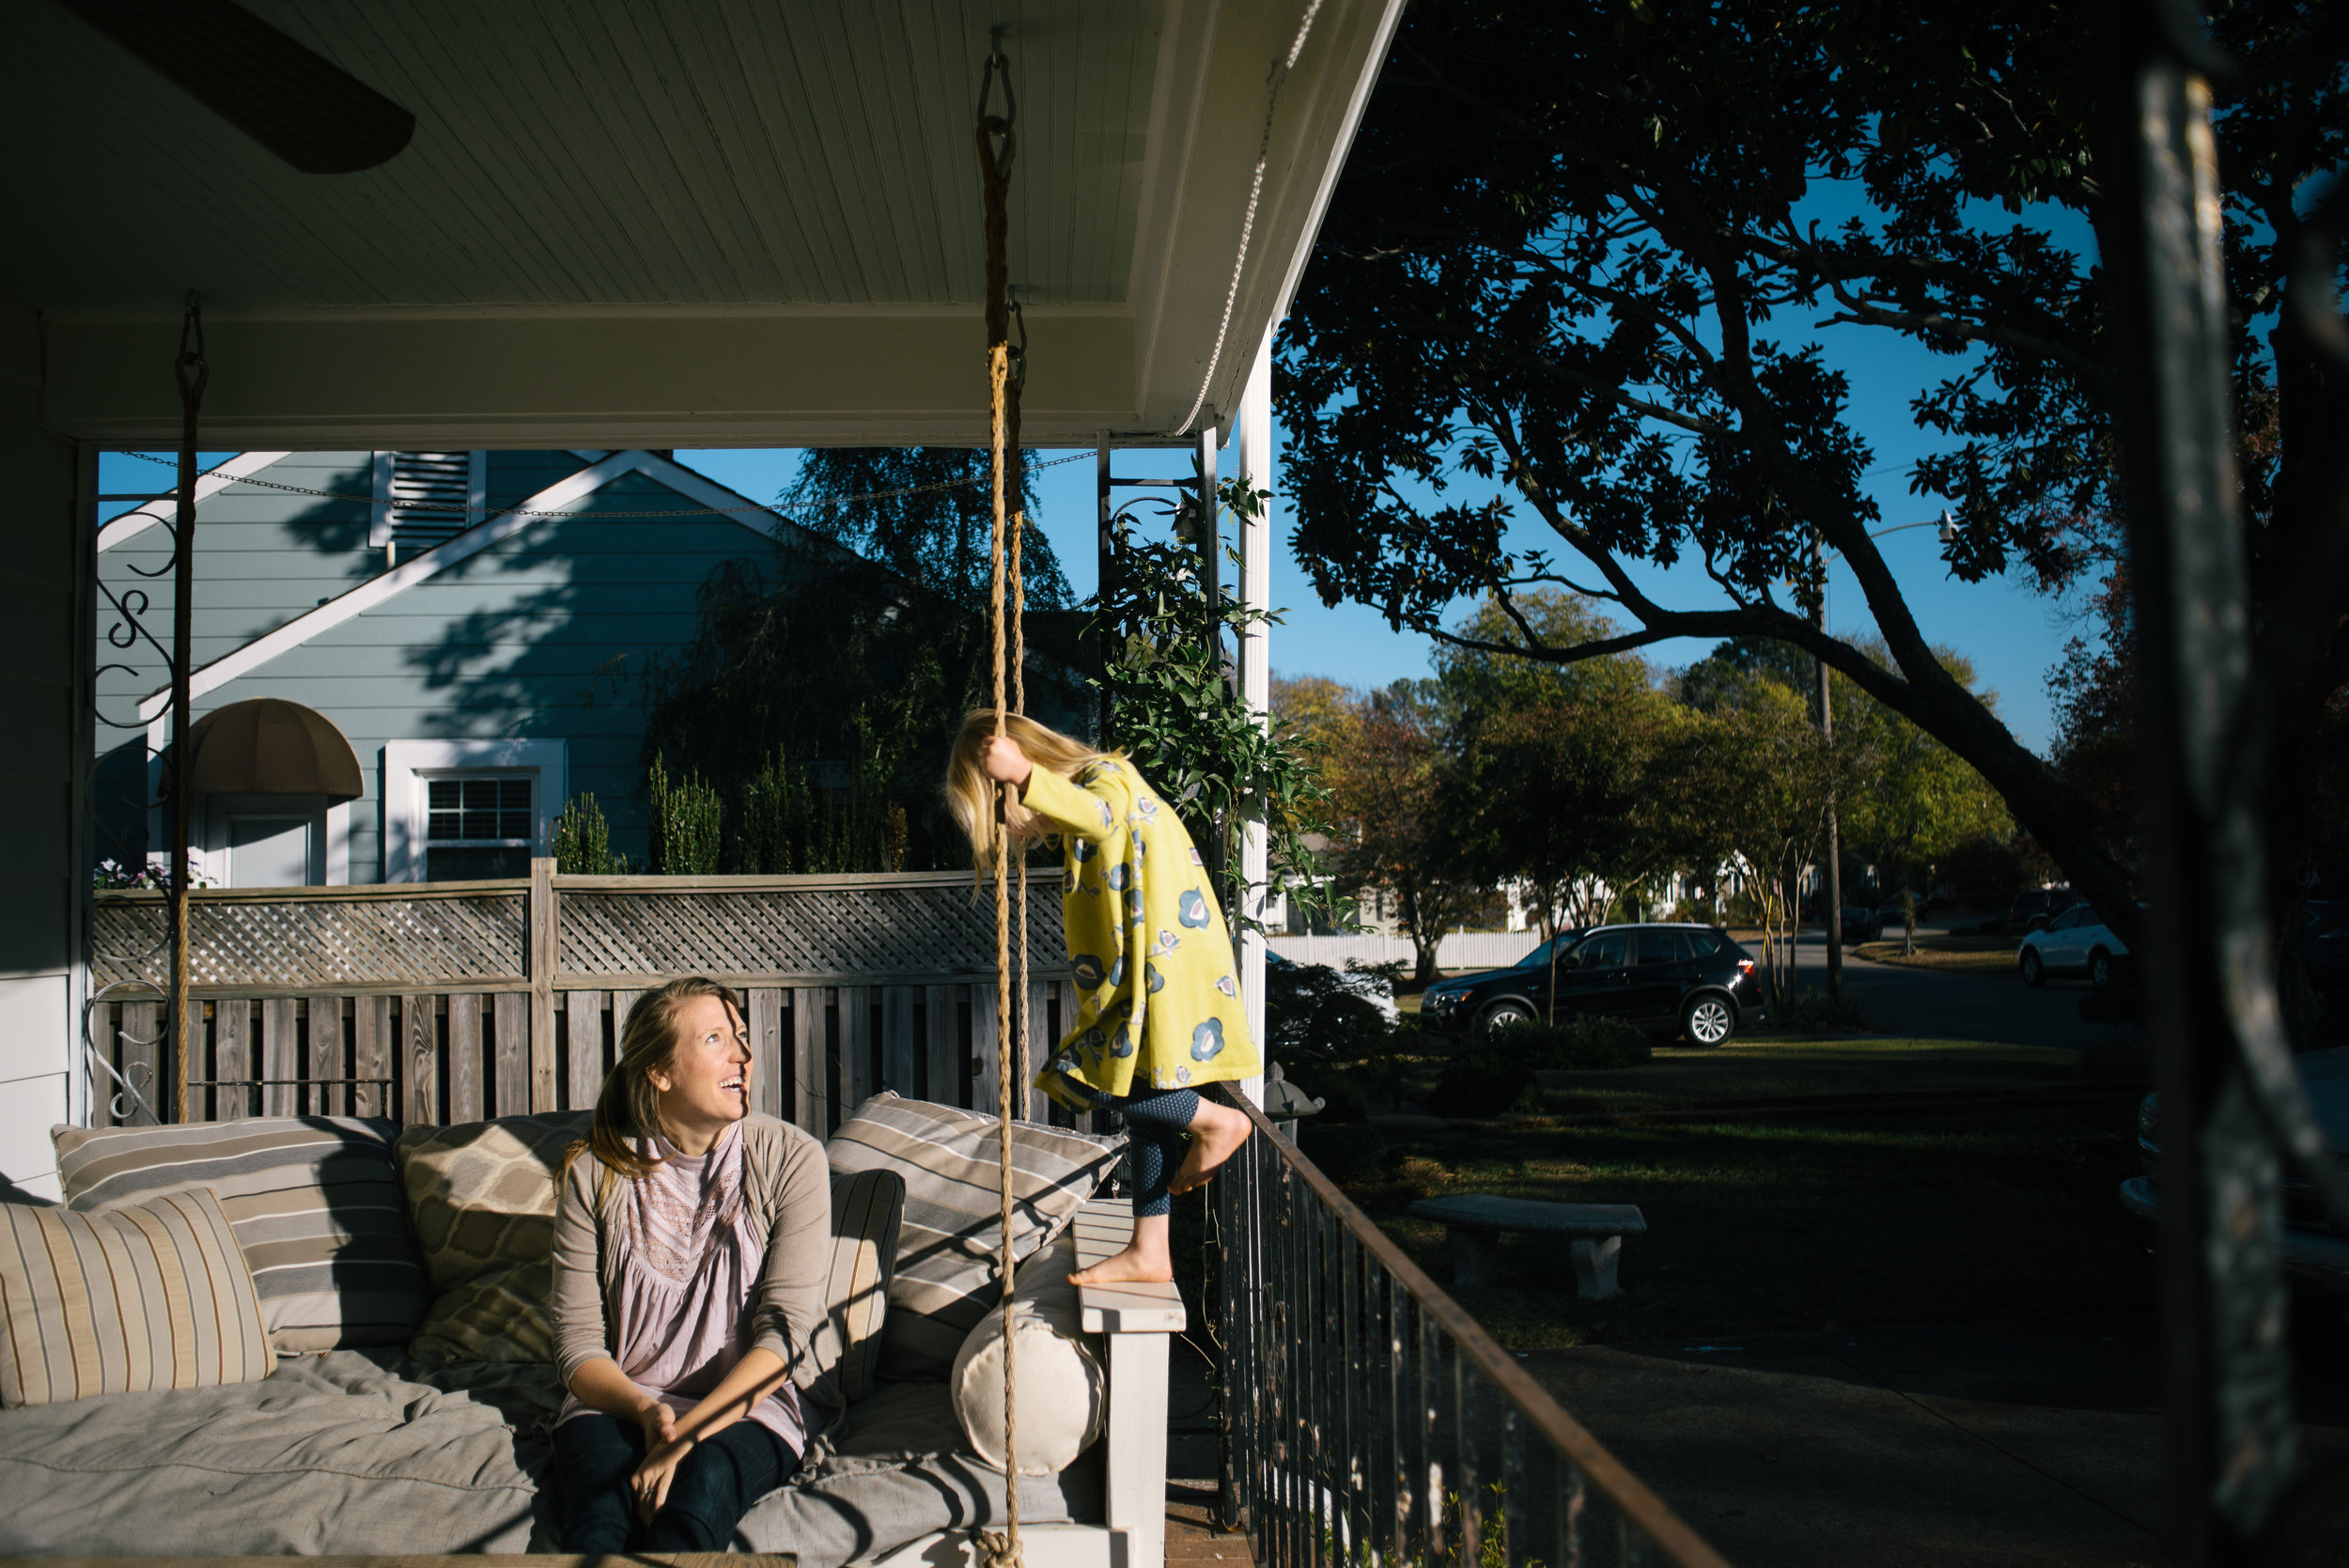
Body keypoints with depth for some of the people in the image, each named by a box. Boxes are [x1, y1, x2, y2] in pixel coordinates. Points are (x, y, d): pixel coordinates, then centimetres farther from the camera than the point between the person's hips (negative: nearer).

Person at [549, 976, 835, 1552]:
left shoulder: (791, 1159, -4)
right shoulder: (595, 1172, 0)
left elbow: (784, 1331, -10)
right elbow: (577, 1342, 0)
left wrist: (688, 1434, -21)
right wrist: (645, 1412, -19)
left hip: (751, 1402, -1)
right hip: (621, 1401, 1)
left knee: (699, 1495, -33)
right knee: (602, 1512, -32)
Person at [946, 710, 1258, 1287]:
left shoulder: (1105, 775, -11)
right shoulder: (1081, 791, 18)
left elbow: (1100, 816, -37)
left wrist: (1024, 775, -48)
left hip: (1166, 968, -11)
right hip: (1137, 975, 11)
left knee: (1087, 1079, -16)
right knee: (1143, 1104, 10)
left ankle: (1216, 1120, -2)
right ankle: (1149, 1252, 15)